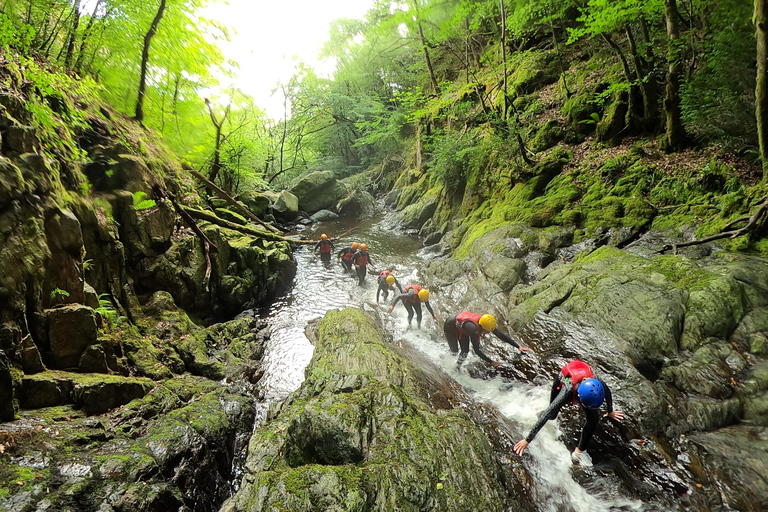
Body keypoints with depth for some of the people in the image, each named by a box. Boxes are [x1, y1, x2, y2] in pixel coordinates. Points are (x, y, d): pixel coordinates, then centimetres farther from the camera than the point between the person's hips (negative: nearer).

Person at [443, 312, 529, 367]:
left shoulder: (486, 324, -26)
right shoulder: (474, 329, -45)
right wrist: (491, 362, -36)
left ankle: (457, 367, 26)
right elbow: (476, 350, -39)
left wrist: (518, 346, -21)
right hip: (450, 326, -6)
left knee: (465, 352, 3)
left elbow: (502, 335, -19)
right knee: (454, 350, 4)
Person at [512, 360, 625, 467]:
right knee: (551, 416, 14)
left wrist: (610, 411, 9)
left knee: (593, 419, -15)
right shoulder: (568, 391, -47)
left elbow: (608, 392, -11)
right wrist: (527, 440, -45)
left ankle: (579, 452, 2)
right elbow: (547, 415, -46)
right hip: (562, 378, -2)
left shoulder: (598, 384, -39)